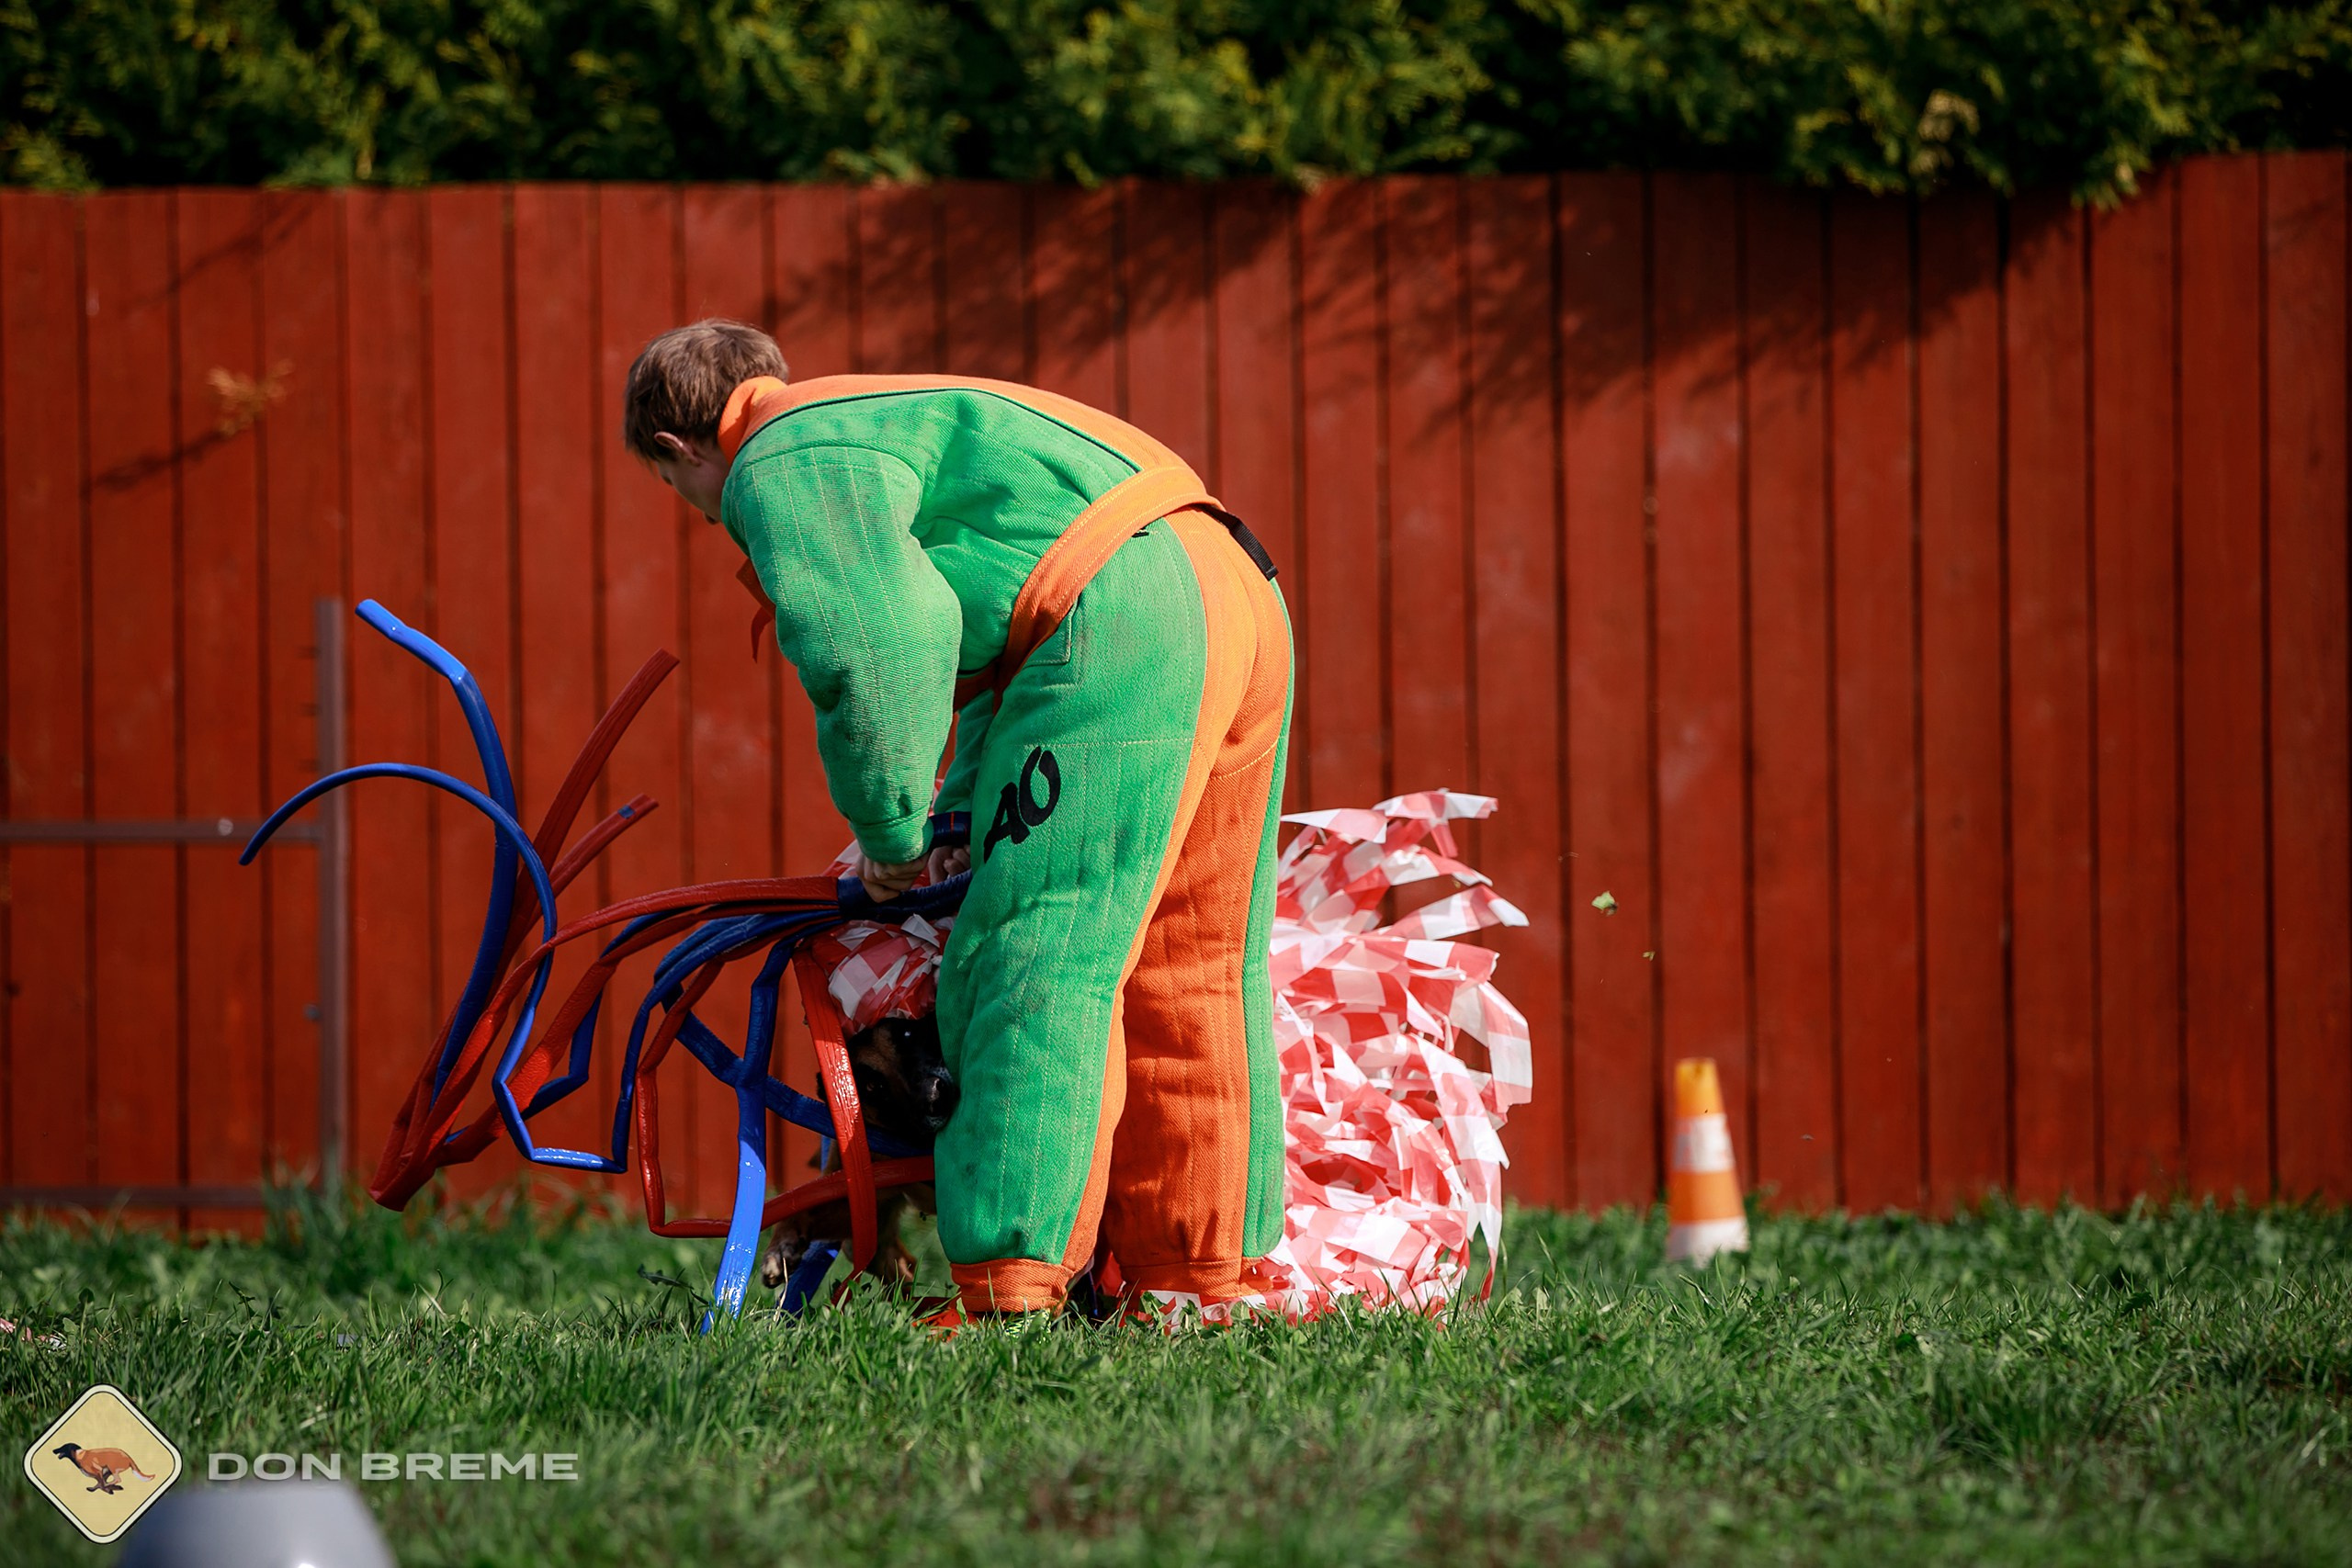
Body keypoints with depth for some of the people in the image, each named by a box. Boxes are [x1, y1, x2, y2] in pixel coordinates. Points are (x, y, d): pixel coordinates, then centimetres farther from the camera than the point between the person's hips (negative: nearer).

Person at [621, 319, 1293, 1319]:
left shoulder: (782, 466, 0)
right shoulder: (894, 422, 33)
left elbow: (872, 653, -14)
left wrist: (889, 835, -1)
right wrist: (960, 815, 30)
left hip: (1121, 627, -10)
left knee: (1034, 971, -10)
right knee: (1186, 982, 14)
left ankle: (1011, 1292, -15)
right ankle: (1209, 1284, 17)